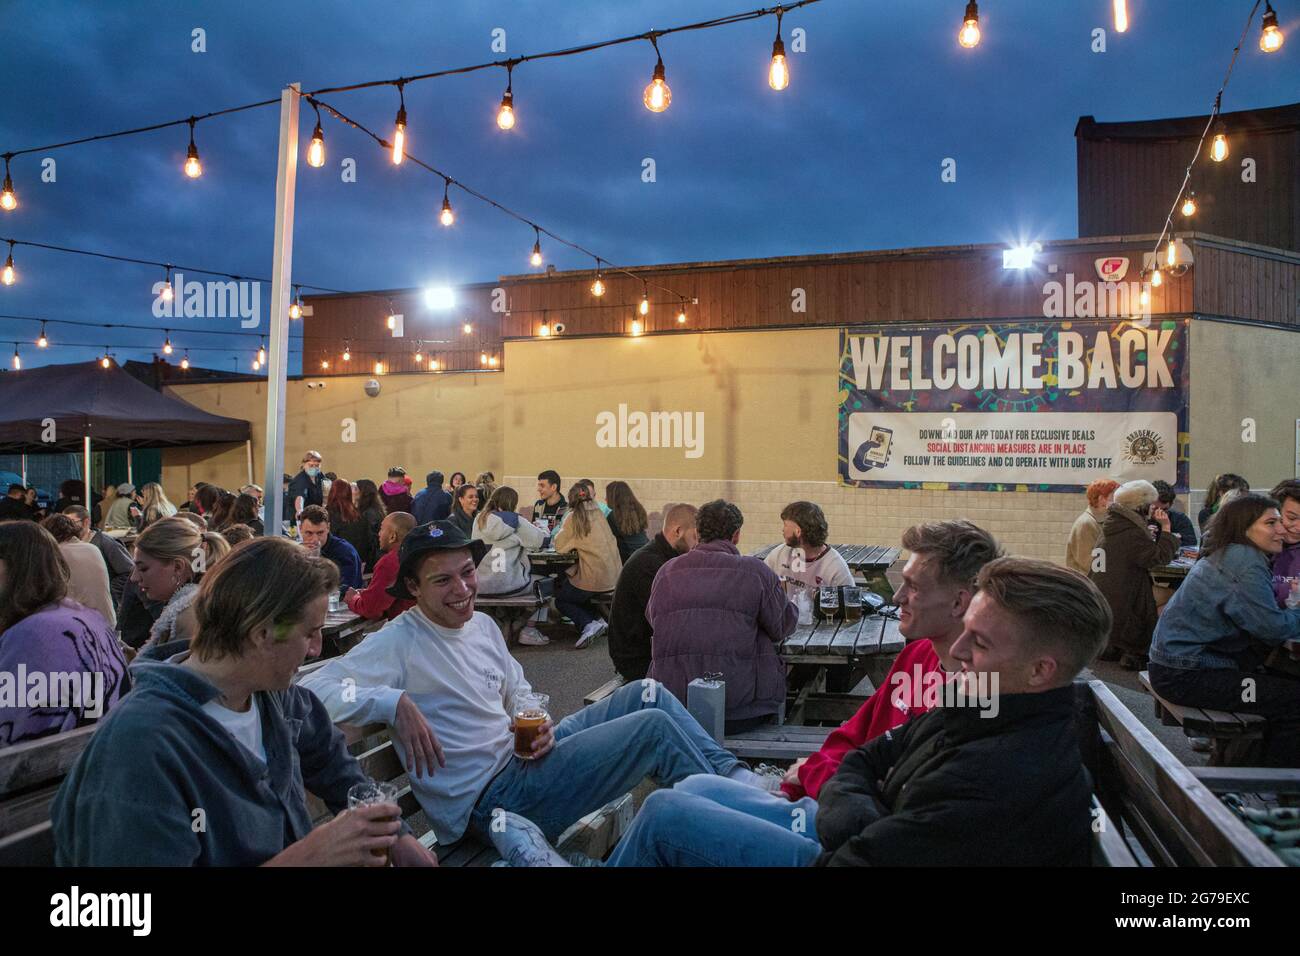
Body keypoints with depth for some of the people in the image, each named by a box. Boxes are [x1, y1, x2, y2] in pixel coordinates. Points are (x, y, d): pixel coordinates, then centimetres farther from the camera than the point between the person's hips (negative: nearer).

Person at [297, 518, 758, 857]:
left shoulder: (483, 625, 7)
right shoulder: (398, 644, -17)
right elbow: (310, 689, -26)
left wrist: (538, 723, -2)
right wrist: (394, 702, -34)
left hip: (522, 753, 8)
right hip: (491, 796, -8)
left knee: (648, 694, 6)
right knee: (655, 727, -14)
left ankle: (735, 775, 15)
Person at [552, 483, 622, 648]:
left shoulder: (573, 517, -9)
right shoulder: (598, 513, 8)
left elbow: (559, 545, -2)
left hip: (595, 578, -6)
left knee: (560, 599, 18)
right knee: (562, 580, 29)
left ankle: (588, 624, -7)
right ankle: (597, 618, 14)